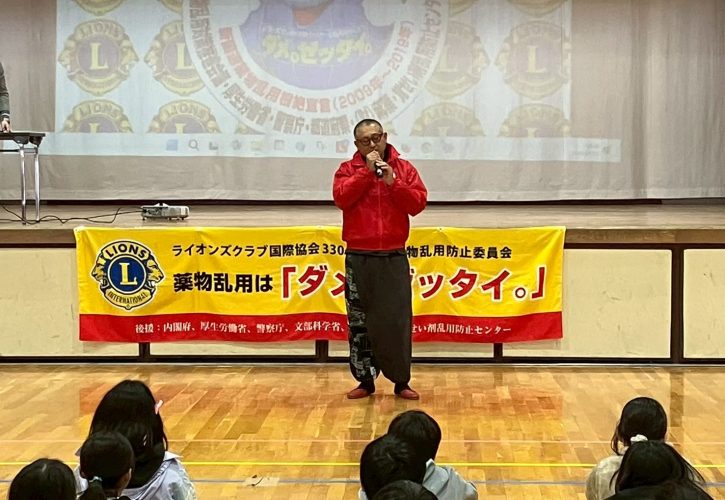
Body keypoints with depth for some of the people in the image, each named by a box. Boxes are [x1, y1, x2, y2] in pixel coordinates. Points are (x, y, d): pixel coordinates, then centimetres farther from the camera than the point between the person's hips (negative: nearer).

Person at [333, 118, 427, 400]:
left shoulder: (404, 168, 6)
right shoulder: (348, 170, 5)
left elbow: (418, 204, -4)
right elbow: (341, 198, -14)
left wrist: (392, 181, -15)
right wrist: (367, 171, -14)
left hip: (394, 257, 0)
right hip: (358, 258, 0)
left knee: (398, 321, 0)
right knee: (359, 323, 5)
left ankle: (401, 381, 9)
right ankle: (365, 380, 13)